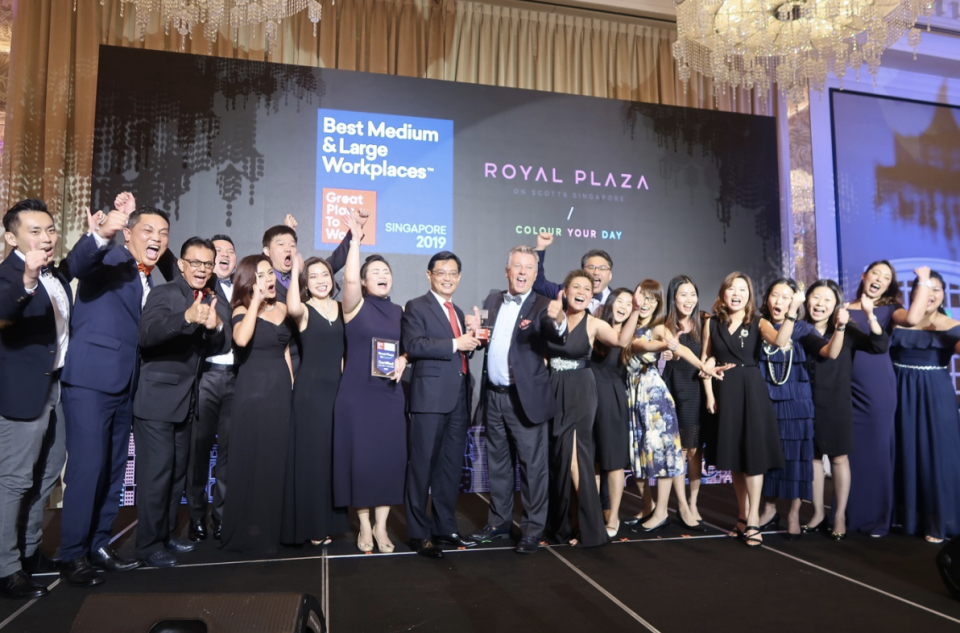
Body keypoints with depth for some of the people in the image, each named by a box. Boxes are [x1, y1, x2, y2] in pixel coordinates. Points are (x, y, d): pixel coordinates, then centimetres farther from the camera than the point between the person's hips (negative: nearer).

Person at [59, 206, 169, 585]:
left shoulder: (150, 282, 17)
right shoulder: (109, 260, -5)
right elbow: (77, 264, -29)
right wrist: (100, 234, -47)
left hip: (124, 386, 8)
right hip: (90, 381, -8)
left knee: (113, 471, 13)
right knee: (87, 468, -7)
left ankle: (98, 545, 24)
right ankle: (72, 555, 6)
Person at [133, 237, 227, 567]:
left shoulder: (209, 300, 9)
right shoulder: (164, 293, -12)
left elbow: (216, 349, 5)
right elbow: (147, 334, -29)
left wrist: (214, 326, -17)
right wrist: (187, 317, -45)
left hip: (185, 400, 8)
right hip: (157, 398, -7)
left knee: (178, 471, 15)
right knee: (156, 472, -5)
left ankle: (167, 534, 29)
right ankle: (150, 544, 9)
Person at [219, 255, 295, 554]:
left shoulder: (282, 309, 9)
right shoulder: (243, 310, -6)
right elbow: (241, 340, -29)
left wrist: (292, 385, 11)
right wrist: (256, 300, -21)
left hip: (280, 390, 5)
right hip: (252, 391, -5)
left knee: (276, 460, 12)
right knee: (250, 460, 2)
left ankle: (269, 529, 25)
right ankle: (245, 531, 15)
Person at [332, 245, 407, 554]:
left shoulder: (399, 311, 10)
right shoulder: (355, 305, -3)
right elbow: (349, 278, -23)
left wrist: (402, 361, -4)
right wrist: (355, 240, -21)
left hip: (390, 395, 4)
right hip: (357, 395, -4)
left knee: (390, 458, 4)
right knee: (361, 459, 1)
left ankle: (381, 527, 19)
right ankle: (365, 527, 19)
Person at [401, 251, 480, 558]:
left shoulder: (458, 312, 21)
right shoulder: (416, 307, -2)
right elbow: (413, 345, -17)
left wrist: (471, 342, 3)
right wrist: (455, 344, -18)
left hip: (459, 397, 7)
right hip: (431, 396, -7)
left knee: (452, 465, 12)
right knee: (422, 466, -1)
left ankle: (445, 527, 22)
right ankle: (419, 533, 8)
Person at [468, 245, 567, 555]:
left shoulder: (542, 306, -8)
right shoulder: (492, 301, 9)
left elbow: (556, 337, -25)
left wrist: (559, 320, -47)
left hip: (525, 398, -5)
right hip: (494, 396, 6)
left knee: (532, 465, 3)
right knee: (498, 463, 16)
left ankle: (533, 529, 15)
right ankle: (499, 522, 30)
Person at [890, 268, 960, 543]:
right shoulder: (898, 316, 3)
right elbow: (912, 319, -21)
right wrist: (922, 280, -14)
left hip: (935, 396, -1)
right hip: (902, 394, 1)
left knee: (936, 456, 1)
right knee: (904, 454, 8)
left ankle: (937, 522, 14)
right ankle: (904, 514, 23)